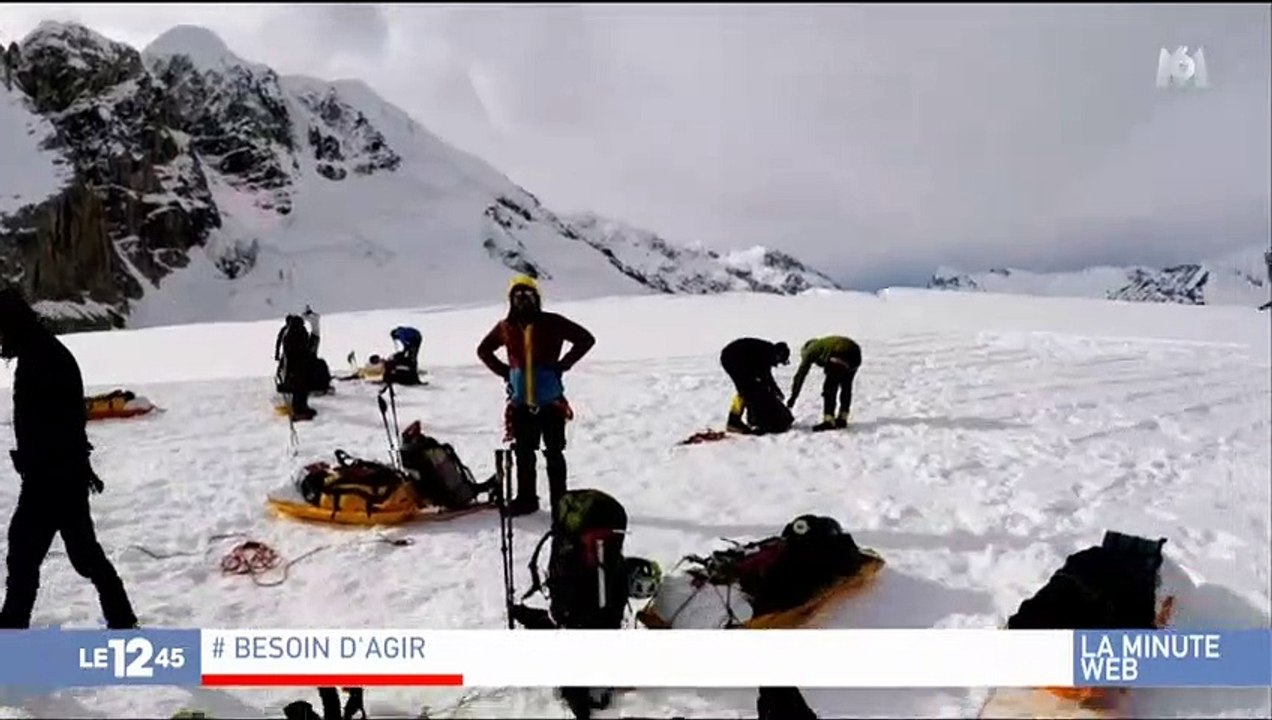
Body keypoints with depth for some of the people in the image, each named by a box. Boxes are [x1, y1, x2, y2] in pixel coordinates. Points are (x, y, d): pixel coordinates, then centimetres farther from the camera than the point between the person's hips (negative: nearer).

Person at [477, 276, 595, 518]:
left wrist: (562, 364, -7)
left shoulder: (552, 323, -4)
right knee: (523, 454, 11)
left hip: (550, 401, -3)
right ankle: (526, 498, 23)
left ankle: (559, 501, 8)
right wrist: (504, 371, 7)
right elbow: (483, 350, 21)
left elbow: (586, 339, -1)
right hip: (520, 402, 3)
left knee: (554, 453, 1)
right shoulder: (505, 327, 5)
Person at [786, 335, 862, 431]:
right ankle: (842, 419, 27)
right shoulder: (826, 343, 38)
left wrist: (793, 397, 18)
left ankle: (829, 421, -3)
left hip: (841, 356, -8)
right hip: (855, 355, 8)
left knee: (829, 388, 2)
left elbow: (800, 374, 15)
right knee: (846, 387, 22)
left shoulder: (810, 350, 19)